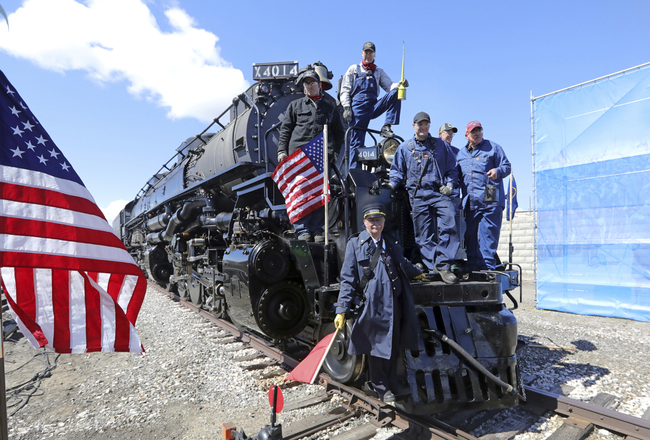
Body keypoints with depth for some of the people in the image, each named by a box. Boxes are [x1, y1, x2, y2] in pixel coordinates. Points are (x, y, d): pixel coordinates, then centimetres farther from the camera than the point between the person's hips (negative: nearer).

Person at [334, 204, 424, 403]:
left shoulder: (391, 243, 10)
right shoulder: (355, 244, -6)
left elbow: (402, 263, 31)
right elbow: (348, 279, -9)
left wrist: (417, 273, 46)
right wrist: (342, 310, -14)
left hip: (395, 303, 5)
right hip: (374, 306, -5)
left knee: (394, 345, 17)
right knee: (376, 345, 8)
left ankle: (393, 381, 37)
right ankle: (381, 387, 29)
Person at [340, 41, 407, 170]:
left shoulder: (379, 71, 23)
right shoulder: (354, 69, 16)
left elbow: (389, 85, 11)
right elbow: (345, 90, 8)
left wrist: (399, 84, -12)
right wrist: (346, 107, -7)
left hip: (374, 106, 3)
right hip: (358, 107, -2)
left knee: (395, 93, -19)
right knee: (356, 142, -9)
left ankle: (386, 127, -21)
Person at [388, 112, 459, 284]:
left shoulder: (441, 145, 18)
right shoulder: (404, 147, 17)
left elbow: (452, 168, 20)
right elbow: (397, 170, 18)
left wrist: (450, 184, 3)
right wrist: (392, 184, 0)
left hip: (440, 193, 0)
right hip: (418, 195, 0)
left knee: (449, 226, -18)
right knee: (423, 234, -2)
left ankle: (443, 265, -12)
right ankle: (433, 267, 4)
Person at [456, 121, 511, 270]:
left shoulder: (493, 147, 9)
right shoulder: (460, 154, 21)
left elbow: (507, 166, 6)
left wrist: (497, 171, -15)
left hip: (490, 201, -4)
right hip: (469, 202, 4)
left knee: (487, 234, -6)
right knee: (470, 235, 6)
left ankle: (487, 267, 1)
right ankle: (472, 267, 14)